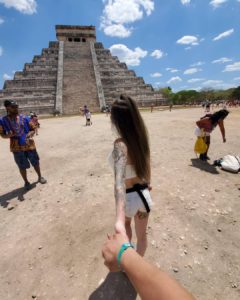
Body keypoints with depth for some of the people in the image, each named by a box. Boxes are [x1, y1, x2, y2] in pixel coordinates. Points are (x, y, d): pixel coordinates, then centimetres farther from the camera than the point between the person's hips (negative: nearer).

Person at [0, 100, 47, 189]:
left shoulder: (24, 118, -1)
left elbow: (33, 130, 3)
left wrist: (30, 134, -19)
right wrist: (9, 135, -18)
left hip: (29, 145, 1)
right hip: (17, 148, -1)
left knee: (35, 163, 13)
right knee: (22, 166, 10)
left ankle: (40, 177, 35)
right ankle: (26, 182, 31)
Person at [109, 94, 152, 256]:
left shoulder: (120, 144, -27)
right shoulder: (141, 137, -6)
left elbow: (119, 181, -41)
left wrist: (119, 219, -48)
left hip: (129, 197, -3)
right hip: (144, 193, 4)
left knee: (126, 223, 32)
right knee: (142, 234, 24)